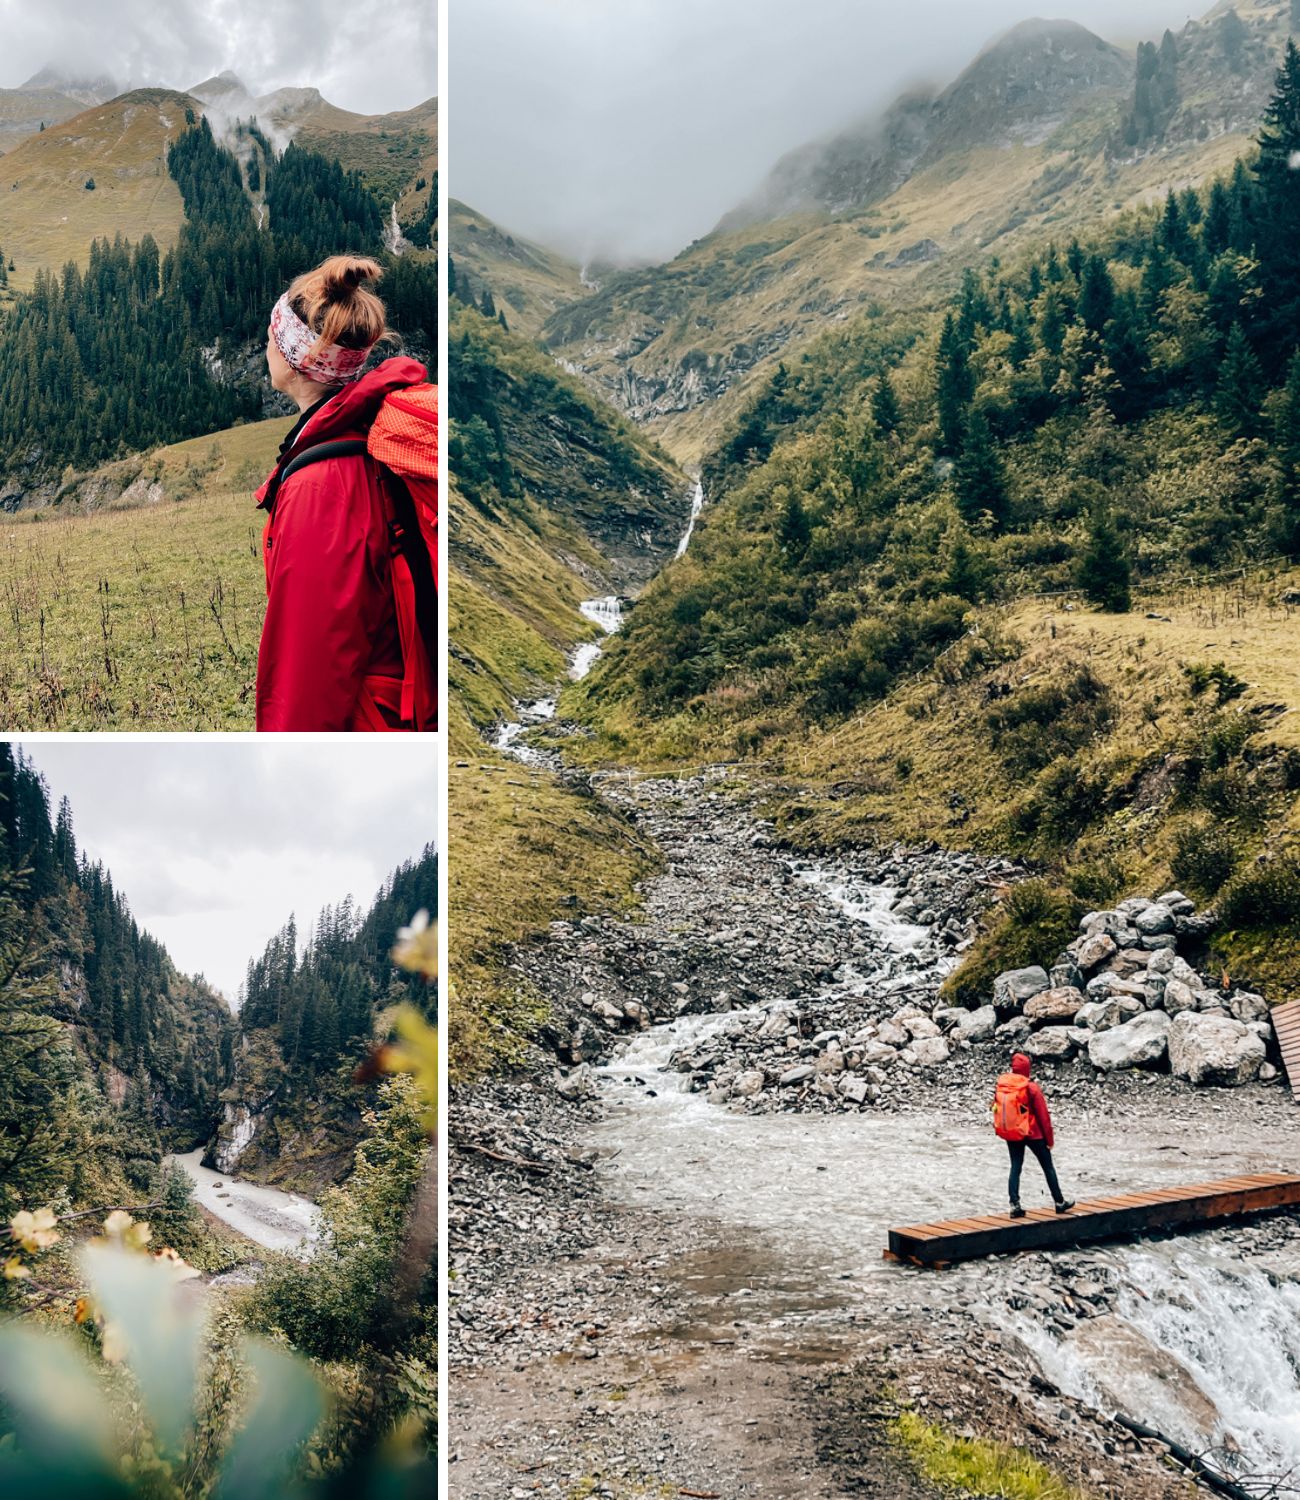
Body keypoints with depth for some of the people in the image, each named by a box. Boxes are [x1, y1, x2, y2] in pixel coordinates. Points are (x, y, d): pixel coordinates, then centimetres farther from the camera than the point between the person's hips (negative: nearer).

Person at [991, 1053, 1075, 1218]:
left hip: (1011, 1135, 4)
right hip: (1033, 1134, -4)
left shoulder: (1000, 1086, -6)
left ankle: (1015, 1205, 4)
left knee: (1015, 1167, 12)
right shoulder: (1031, 1088, -17)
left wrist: (1002, 1129, 16)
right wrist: (1050, 1138, -3)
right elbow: (1043, 1115, -12)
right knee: (1048, 1167, 12)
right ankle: (1060, 1202, 23)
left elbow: (996, 1110, 3)